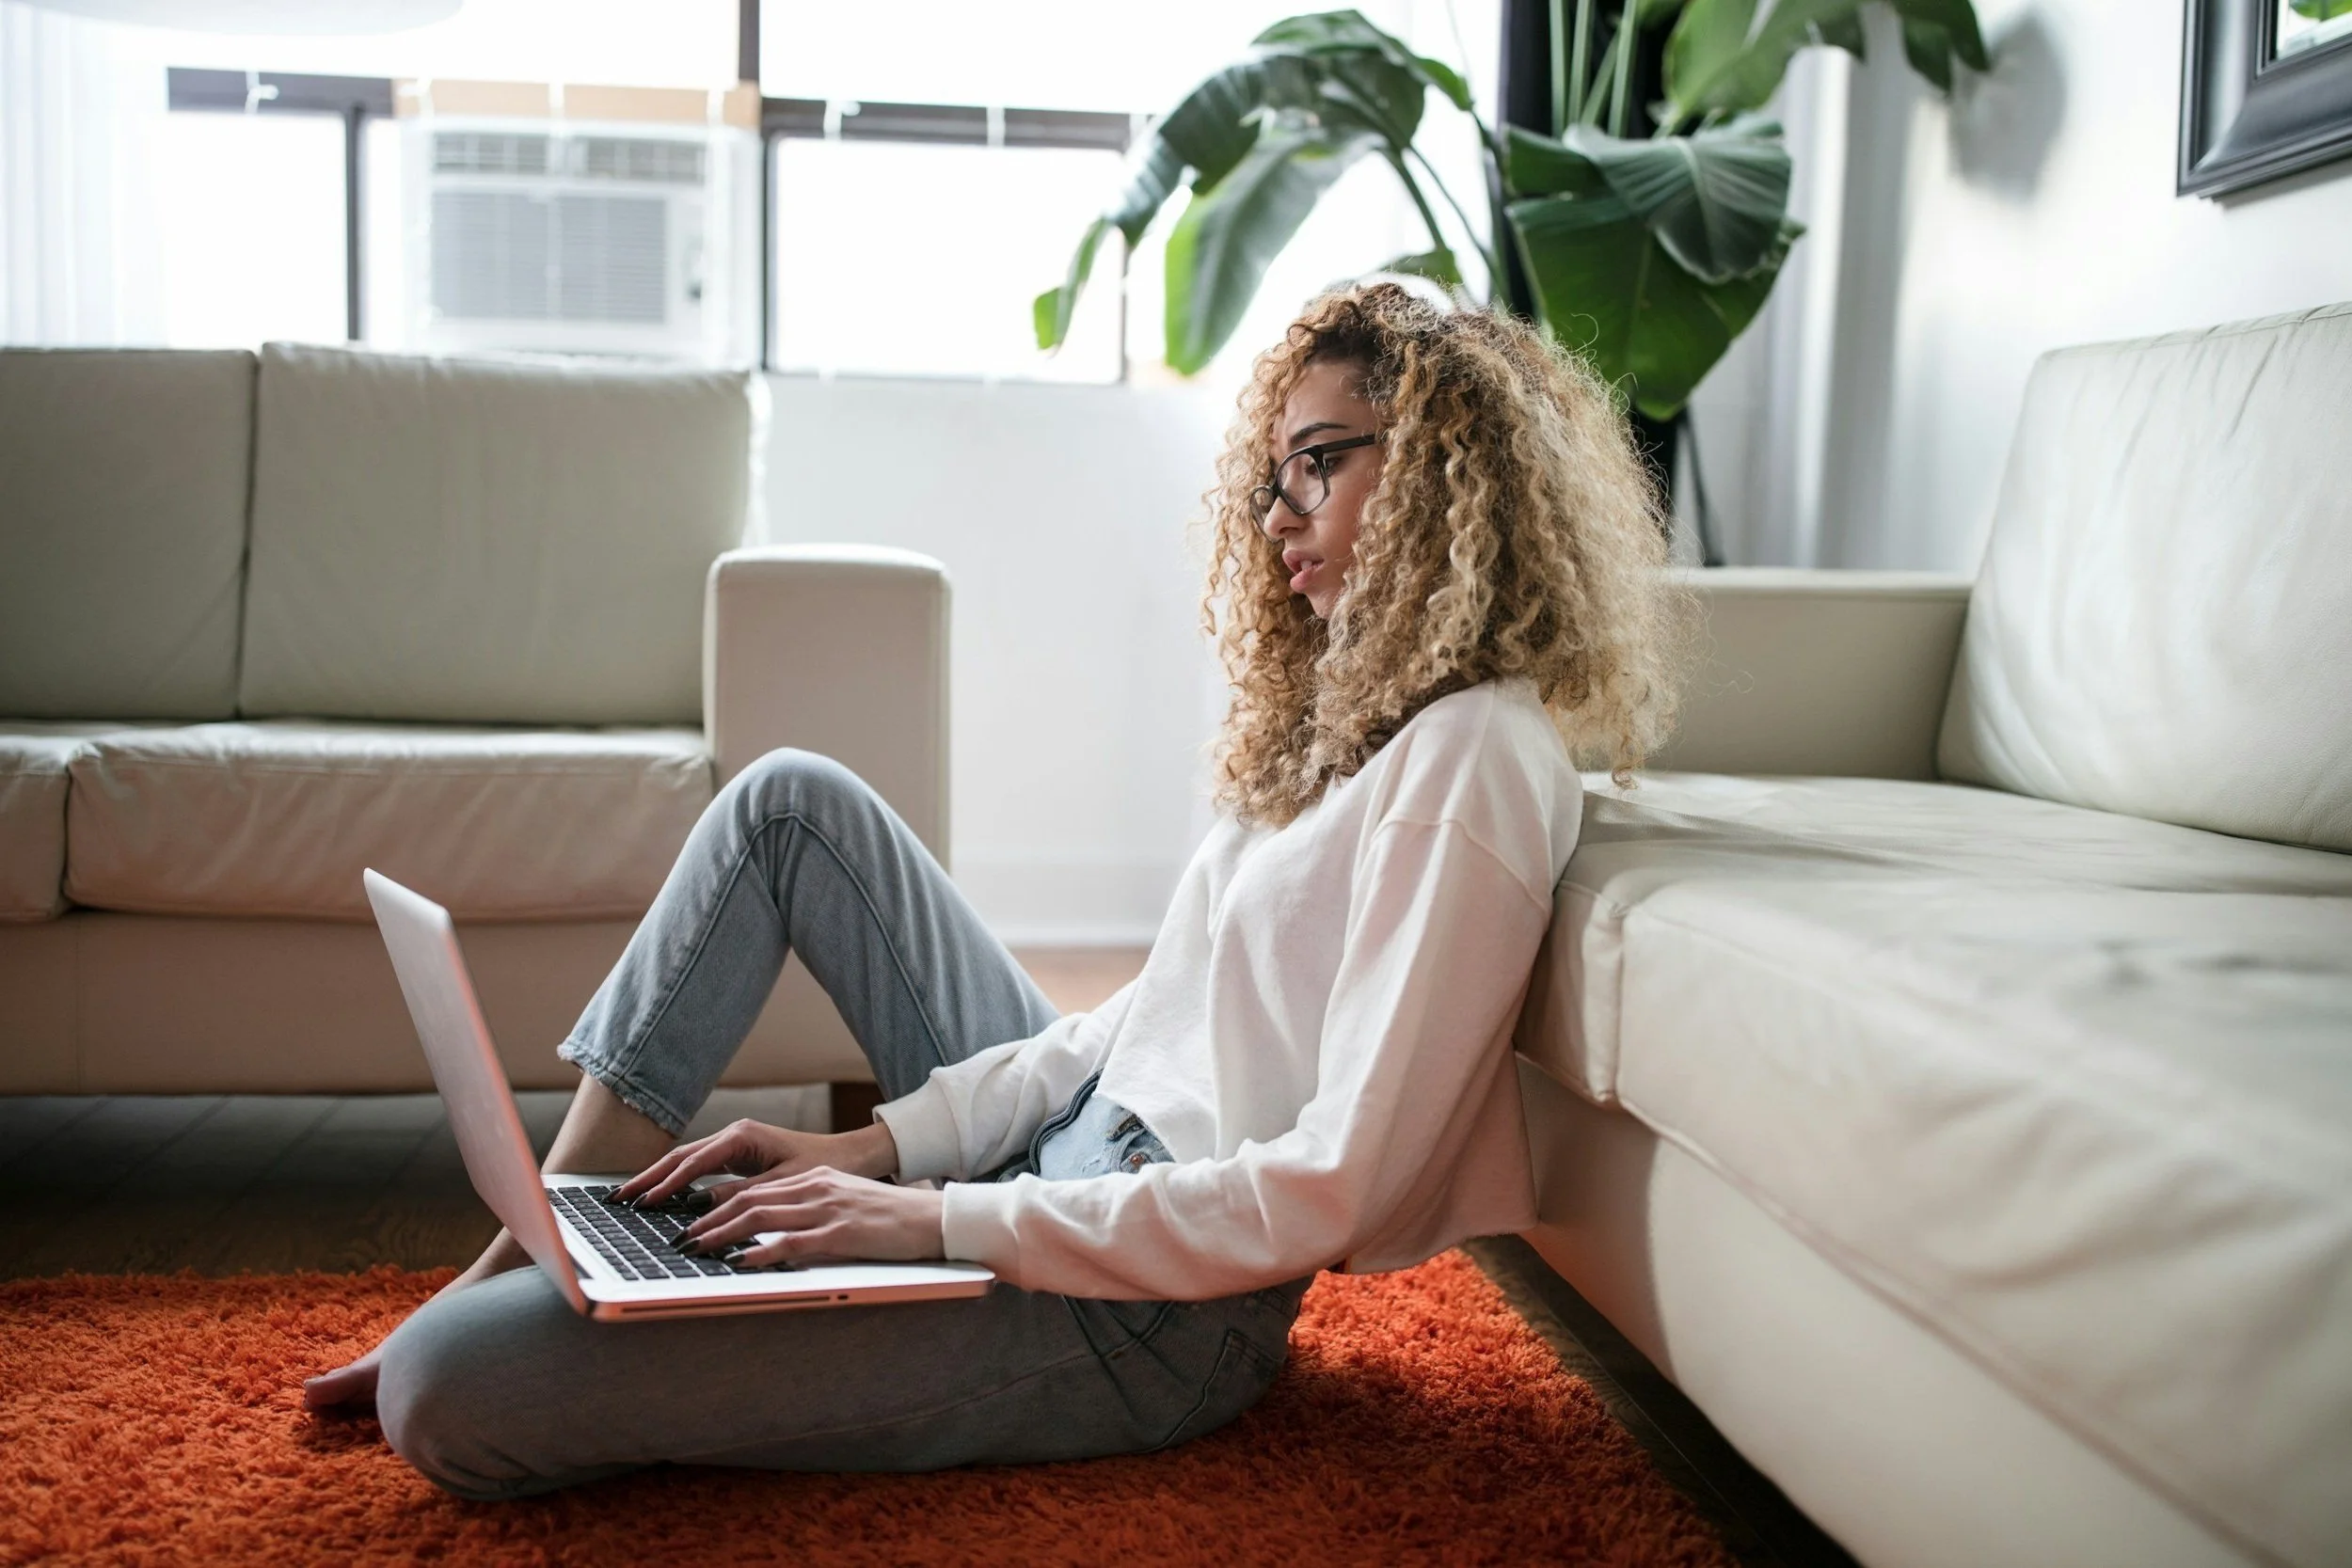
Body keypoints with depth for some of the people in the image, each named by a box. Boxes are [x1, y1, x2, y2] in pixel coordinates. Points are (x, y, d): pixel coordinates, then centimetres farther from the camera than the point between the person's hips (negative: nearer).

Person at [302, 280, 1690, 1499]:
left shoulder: (1472, 765, -18)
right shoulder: (1354, 711, 13)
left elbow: (1333, 1190, -24)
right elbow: (1163, 1010, 11)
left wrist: (940, 1220, -22)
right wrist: (880, 1145, 1)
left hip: (1151, 1313, -10)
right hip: (1077, 1151, 10)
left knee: (446, 1392, -19)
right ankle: (537, 1253, 12)